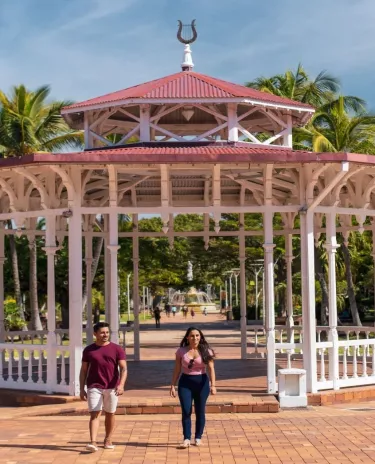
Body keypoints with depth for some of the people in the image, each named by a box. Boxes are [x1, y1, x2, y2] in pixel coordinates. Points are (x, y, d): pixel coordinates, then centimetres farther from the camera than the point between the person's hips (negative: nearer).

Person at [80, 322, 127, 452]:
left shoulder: (117, 349, -1)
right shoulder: (88, 350, 4)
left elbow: (123, 368, -7)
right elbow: (83, 370, 8)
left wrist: (121, 385, -23)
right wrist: (81, 389, 2)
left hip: (112, 387, 1)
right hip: (94, 387, 0)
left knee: (110, 414, 11)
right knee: (95, 414, -10)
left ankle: (108, 440, 25)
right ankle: (93, 442, -19)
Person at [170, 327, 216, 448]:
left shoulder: (206, 351, -3)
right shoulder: (181, 351, -1)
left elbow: (211, 369, -6)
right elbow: (177, 370, 4)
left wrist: (213, 385, -15)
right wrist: (172, 385, 1)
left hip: (201, 382, 0)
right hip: (185, 383, 0)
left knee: (200, 411, 6)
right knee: (186, 411, -7)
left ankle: (198, 437, 18)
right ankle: (187, 438, -3)